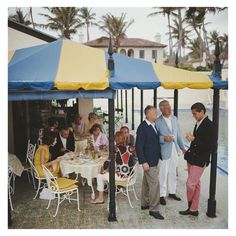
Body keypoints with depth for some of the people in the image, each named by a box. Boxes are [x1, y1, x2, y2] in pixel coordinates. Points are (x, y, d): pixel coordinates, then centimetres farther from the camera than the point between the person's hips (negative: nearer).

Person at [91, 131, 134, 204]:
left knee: (100, 176, 7)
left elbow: (108, 163, -18)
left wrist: (103, 169, 3)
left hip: (120, 175, -8)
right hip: (129, 173, 8)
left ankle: (100, 198, 17)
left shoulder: (116, 149, -18)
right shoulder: (128, 148, 3)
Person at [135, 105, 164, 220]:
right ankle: (153, 209, 7)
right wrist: (144, 162, -21)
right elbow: (138, 146, -20)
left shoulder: (153, 126, 8)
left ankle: (145, 204, 33)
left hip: (154, 160, 9)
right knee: (154, 184, -5)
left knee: (147, 182, 19)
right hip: (148, 161, -9)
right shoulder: (143, 128, -19)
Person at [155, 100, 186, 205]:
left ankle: (172, 192, 33)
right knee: (163, 174, 3)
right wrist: (164, 138, -25)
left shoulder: (174, 118, 7)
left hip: (174, 150, 6)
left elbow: (178, 134, 13)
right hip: (164, 151, -6)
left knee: (173, 172, 17)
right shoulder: (158, 122, -12)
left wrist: (182, 147, 12)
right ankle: (162, 195, 18)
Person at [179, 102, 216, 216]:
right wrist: (189, 152, 8)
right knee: (195, 184, 15)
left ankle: (191, 206, 22)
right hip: (192, 158, 8)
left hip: (200, 160, -8)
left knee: (190, 183, -3)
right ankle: (194, 209, 25)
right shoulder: (198, 124, 9)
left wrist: (194, 139, -20)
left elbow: (211, 146, -19)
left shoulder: (210, 126, -15)